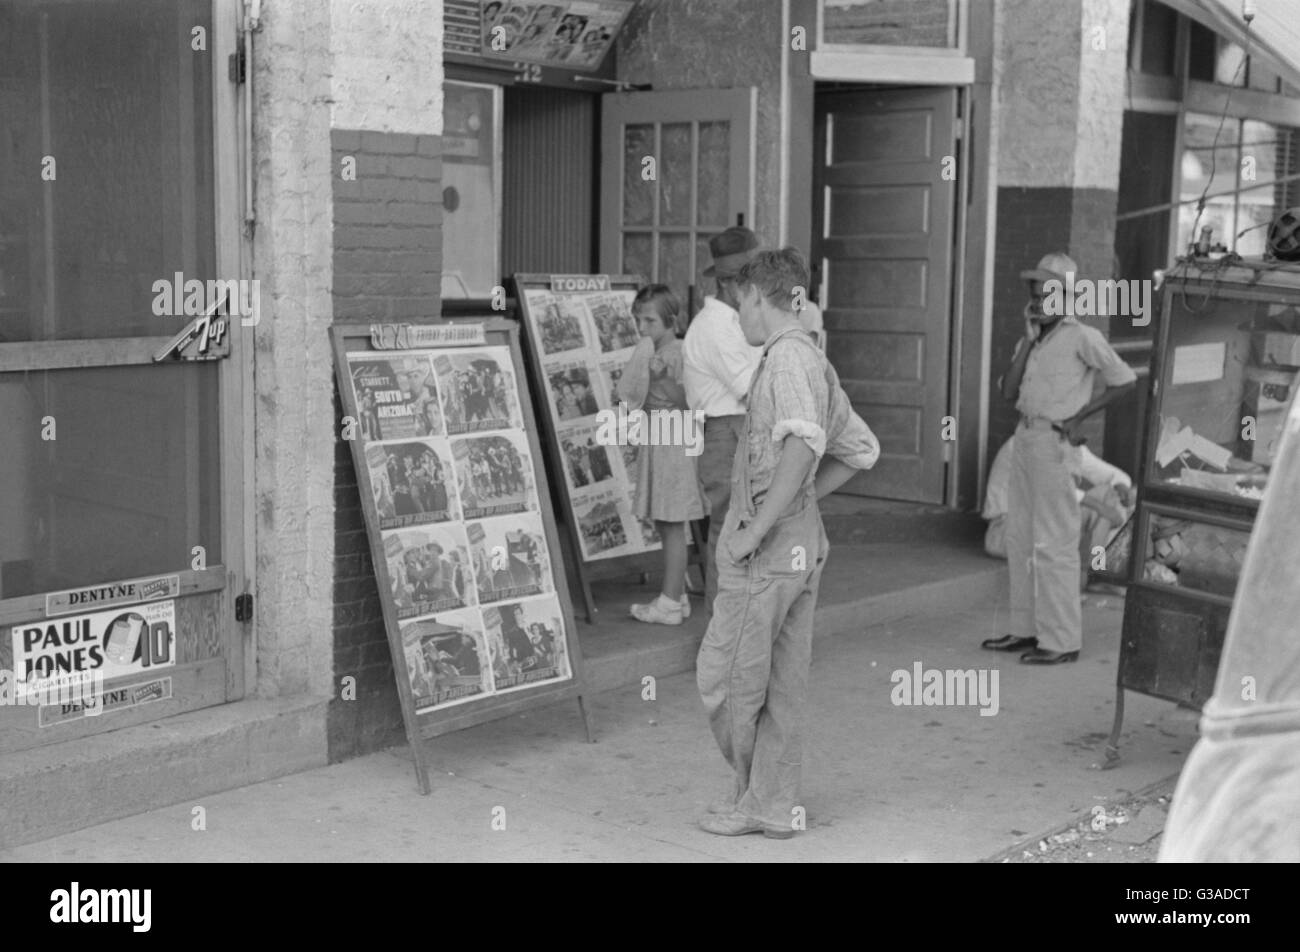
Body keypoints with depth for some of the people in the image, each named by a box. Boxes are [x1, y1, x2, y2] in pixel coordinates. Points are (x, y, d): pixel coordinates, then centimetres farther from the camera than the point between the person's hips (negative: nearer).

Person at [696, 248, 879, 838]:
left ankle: (752, 794, 17)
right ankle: (774, 806, 20)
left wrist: (757, 526, -26)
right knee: (782, 683, 13)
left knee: (724, 678, 4)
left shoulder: (787, 356, -15)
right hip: (804, 544, 9)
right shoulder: (816, 362, 14)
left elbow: (805, 444, -31)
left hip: (765, 550, -9)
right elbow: (861, 450, 22)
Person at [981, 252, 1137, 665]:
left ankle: (1062, 640, 0)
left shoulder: (1081, 337, -8)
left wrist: (1078, 417, -7)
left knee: (1054, 544, -6)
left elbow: (1125, 379, -7)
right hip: (1025, 437, 8)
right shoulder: (1031, 341, 13)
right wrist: (1028, 340, -3)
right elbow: (1008, 391, 3)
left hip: (1054, 443, -8)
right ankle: (1026, 629, 21)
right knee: (1019, 540, 12)